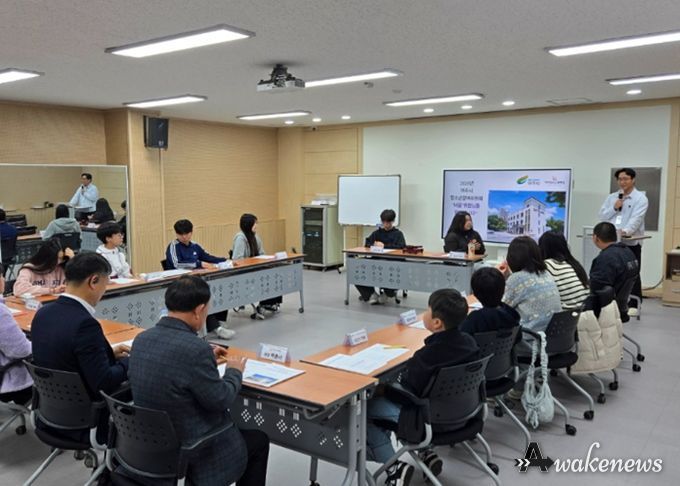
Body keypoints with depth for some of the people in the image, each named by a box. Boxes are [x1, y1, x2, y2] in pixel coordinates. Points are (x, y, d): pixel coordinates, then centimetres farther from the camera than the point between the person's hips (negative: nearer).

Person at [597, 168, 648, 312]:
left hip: (631, 243, -4)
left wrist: (625, 231, -33)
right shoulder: (611, 197, 14)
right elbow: (601, 216, 9)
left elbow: (636, 219, -16)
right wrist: (614, 208, -7)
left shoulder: (640, 198, -2)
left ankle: (633, 305, 9)